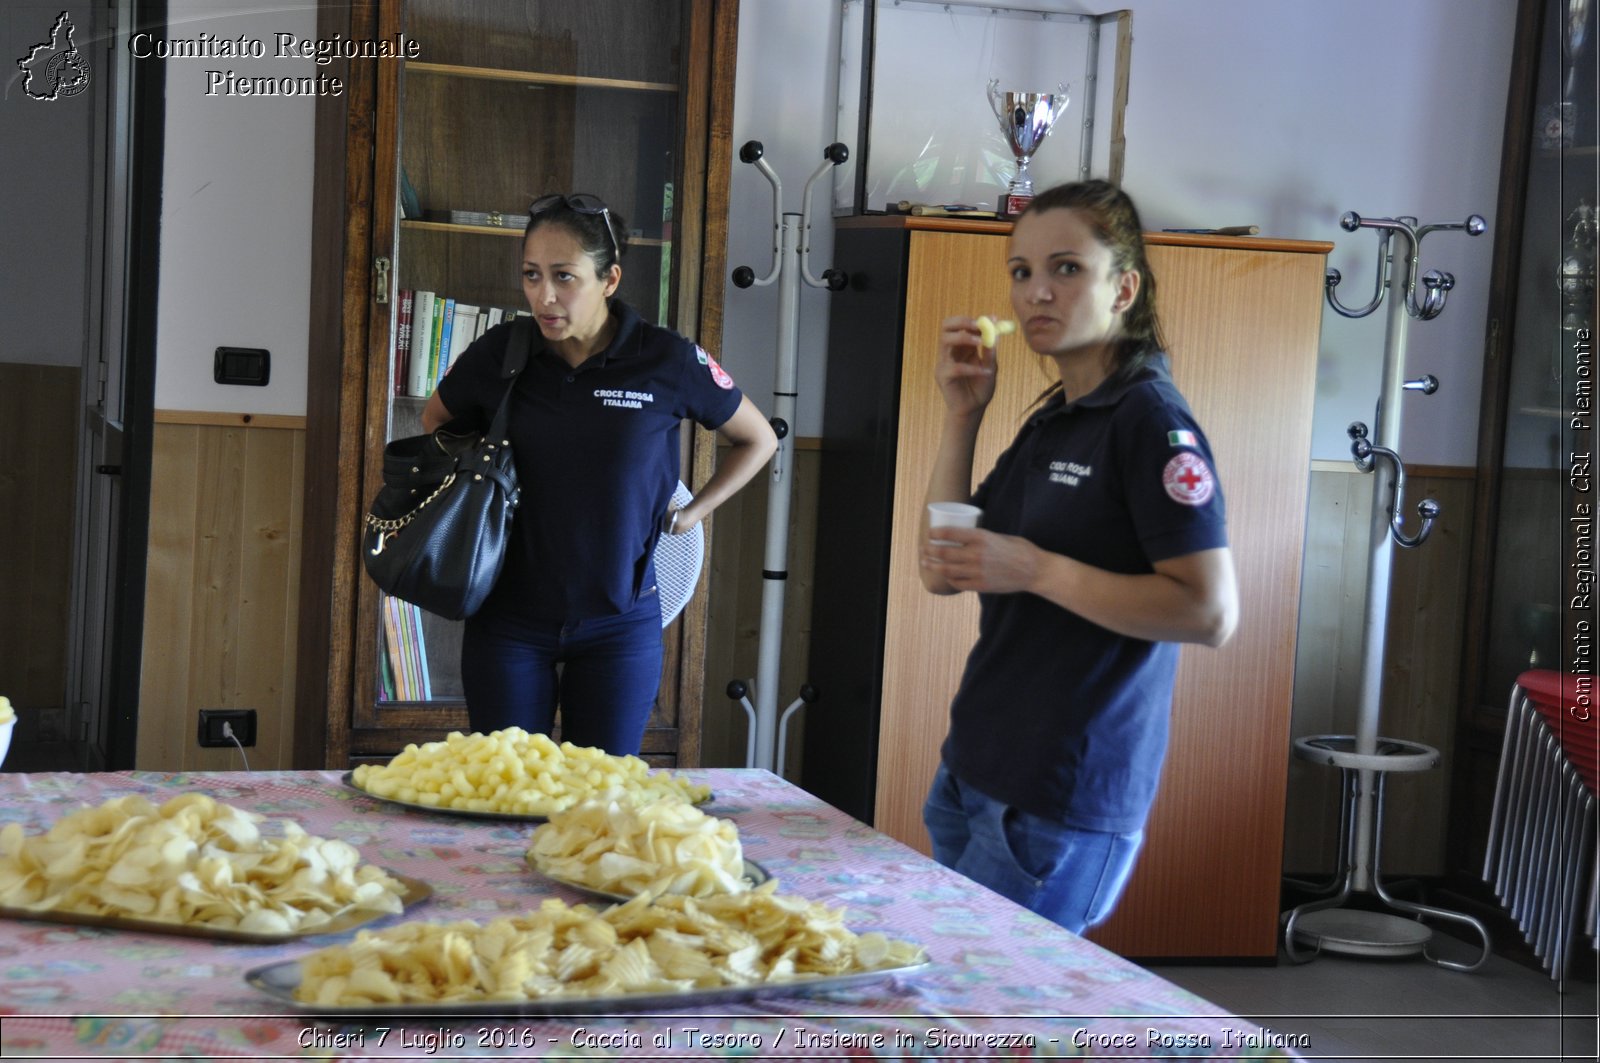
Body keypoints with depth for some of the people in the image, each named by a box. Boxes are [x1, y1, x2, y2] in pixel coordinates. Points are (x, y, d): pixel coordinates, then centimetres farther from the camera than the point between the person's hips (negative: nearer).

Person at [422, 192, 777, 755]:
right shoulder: (498, 354, -5)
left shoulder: (668, 361, -9)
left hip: (619, 620, -1)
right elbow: (435, 422, 18)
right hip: (510, 618, 1)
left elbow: (758, 440, 8)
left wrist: (690, 513, 6)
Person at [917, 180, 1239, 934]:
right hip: (976, 773, 9)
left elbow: (1211, 612, -21)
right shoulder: (1048, 421, 14)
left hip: (1061, 802, -9)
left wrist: (1035, 570, -23)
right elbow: (944, 567, 11)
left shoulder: (1149, 421, -13)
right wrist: (961, 416, 3)